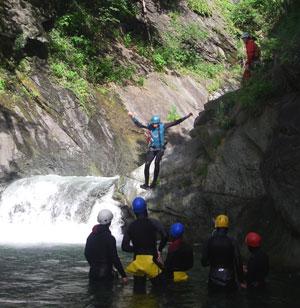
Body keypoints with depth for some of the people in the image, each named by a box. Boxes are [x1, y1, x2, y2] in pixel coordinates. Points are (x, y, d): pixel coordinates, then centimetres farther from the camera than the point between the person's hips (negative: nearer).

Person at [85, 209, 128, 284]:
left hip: (93, 273, 7)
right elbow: (114, 258, -18)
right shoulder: (109, 238, -16)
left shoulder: (91, 236, 7)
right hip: (105, 274, -7)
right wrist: (123, 275, -14)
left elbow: (86, 253, 15)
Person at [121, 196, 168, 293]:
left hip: (137, 260, 3)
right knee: (158, 286, 7)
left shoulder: (130, 227, 3)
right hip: (152, 259, -3)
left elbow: (125, 247, 1)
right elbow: (165, 235, -21)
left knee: (138, 289, 9)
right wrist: (159, 250, -6)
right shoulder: (153, 223, -6)